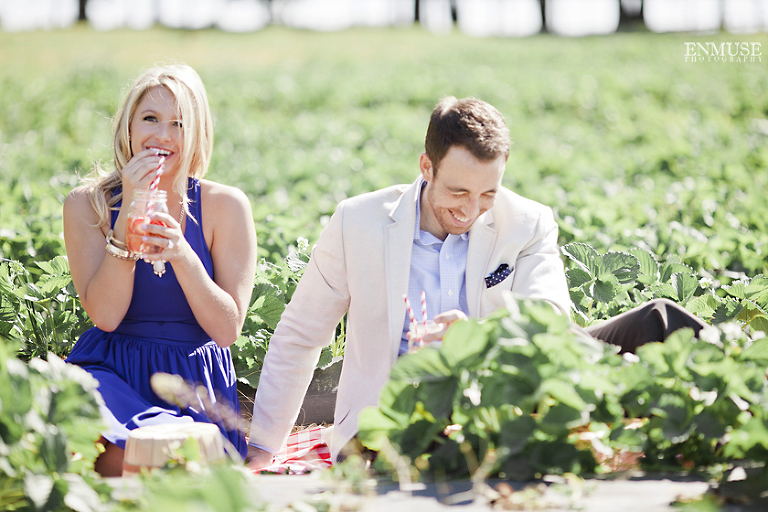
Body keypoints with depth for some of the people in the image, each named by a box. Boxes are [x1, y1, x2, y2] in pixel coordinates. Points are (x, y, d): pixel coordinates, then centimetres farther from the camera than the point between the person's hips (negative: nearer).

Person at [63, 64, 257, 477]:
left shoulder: (226, 205, -1)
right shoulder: (86, 204, 1)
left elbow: (227, 329, -5)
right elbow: (105, 315, -10)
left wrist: (181, 253, -20)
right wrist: (129, 213, -15)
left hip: (195, 383, 0)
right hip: (112, 372, 0)